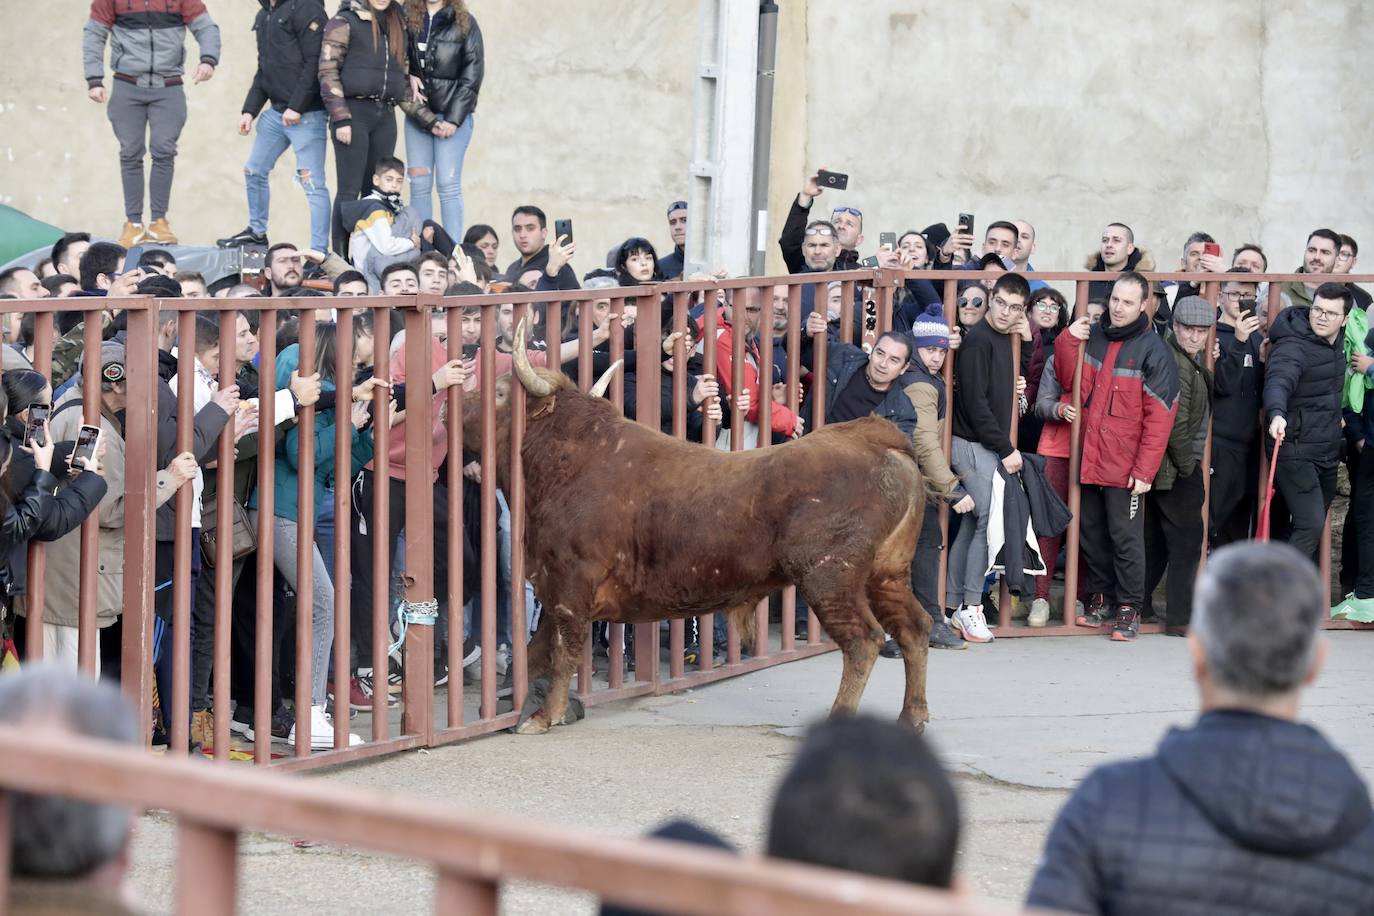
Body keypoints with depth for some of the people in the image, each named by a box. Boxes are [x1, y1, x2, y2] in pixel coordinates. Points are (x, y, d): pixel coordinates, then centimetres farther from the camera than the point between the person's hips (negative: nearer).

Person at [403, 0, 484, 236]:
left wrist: (454, 119, -10)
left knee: (448, 184, -7)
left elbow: (472, 74, -2)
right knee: (419, 185, 1)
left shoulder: (464, 23, 1)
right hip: (417, 115, 3)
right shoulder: (407, 20, 7)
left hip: (452, 113, -3)